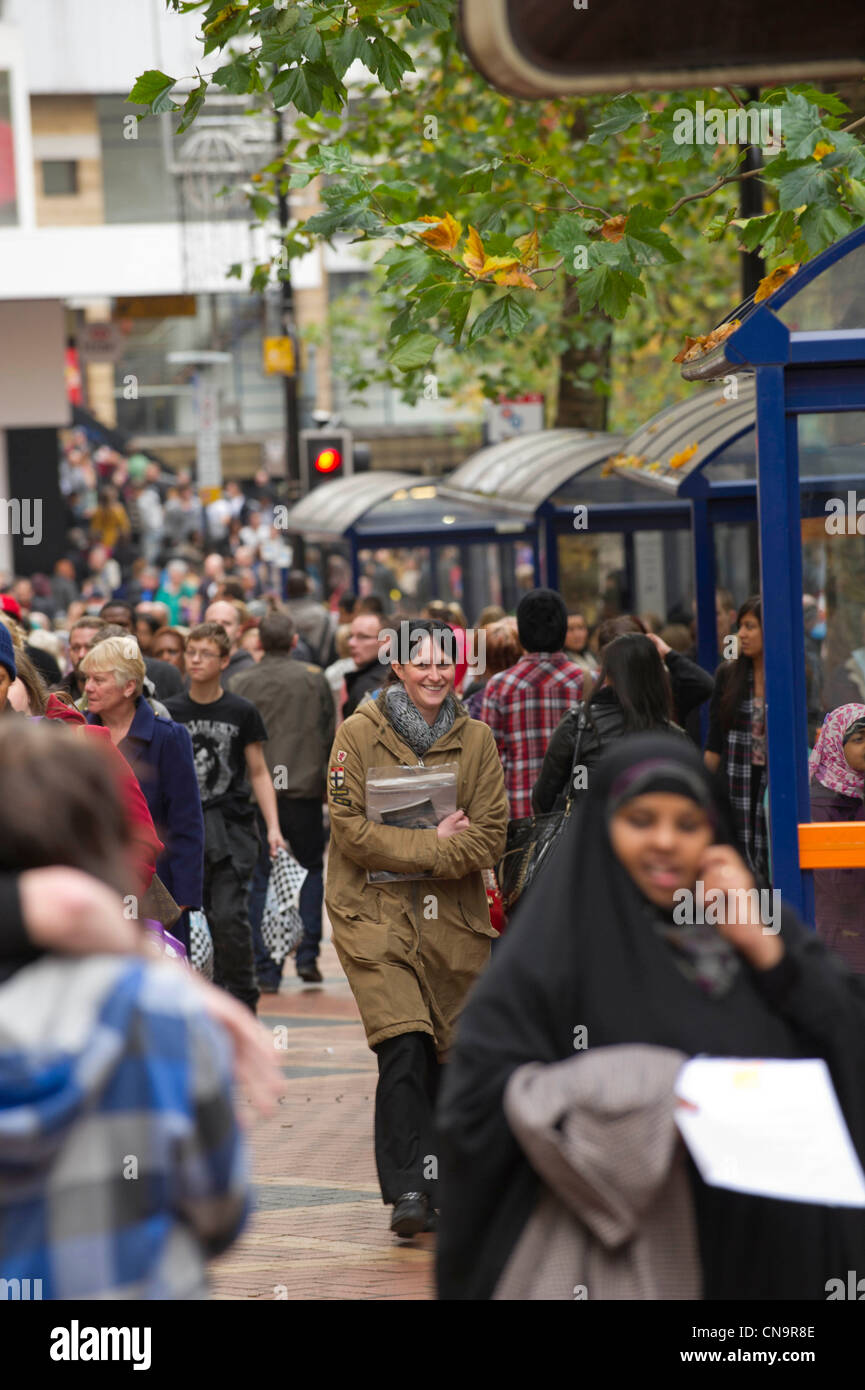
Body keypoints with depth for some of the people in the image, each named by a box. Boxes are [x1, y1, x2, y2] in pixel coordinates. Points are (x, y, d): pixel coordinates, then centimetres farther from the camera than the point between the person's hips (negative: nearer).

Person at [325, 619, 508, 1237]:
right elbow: (352, 829, -8)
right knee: (404, 1050, -17)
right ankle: (408, 1191, -16)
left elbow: (490, 836, 1)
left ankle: (438, 1188, 18)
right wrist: (435, 843, -12)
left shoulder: (476, 739, 8)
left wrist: (409, 853, -11)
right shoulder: (360, 733, -1)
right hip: (377, 915, -3)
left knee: (448, 1058, 4)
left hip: (454, 919, 3)